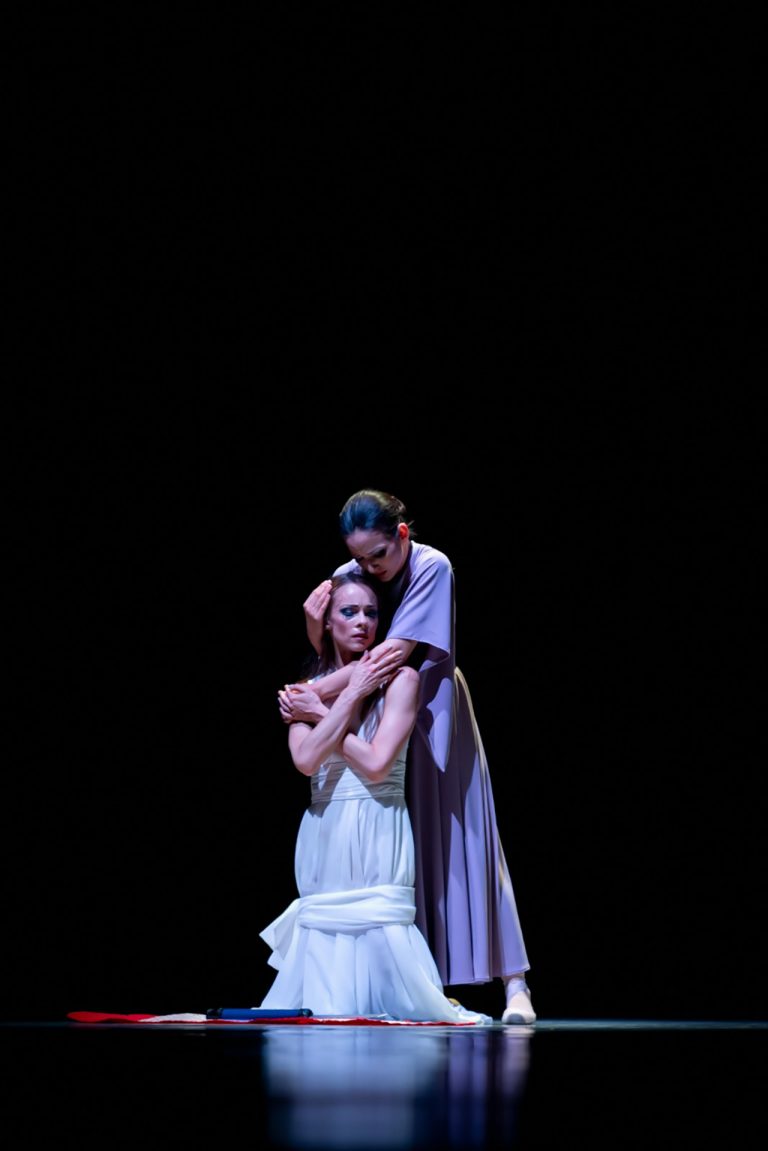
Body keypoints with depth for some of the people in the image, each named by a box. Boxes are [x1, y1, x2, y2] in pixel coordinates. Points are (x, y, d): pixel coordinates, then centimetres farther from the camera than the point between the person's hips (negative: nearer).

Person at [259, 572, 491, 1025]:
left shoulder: (399, 679, -2)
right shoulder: (307, 691, 10)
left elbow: (376, 763, -13)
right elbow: (307, 759, -9)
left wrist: (323, 713, -3)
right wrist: (351, 694, -7)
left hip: (377, 838, -4)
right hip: (323, 838, 4)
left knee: (379, 934, -10)